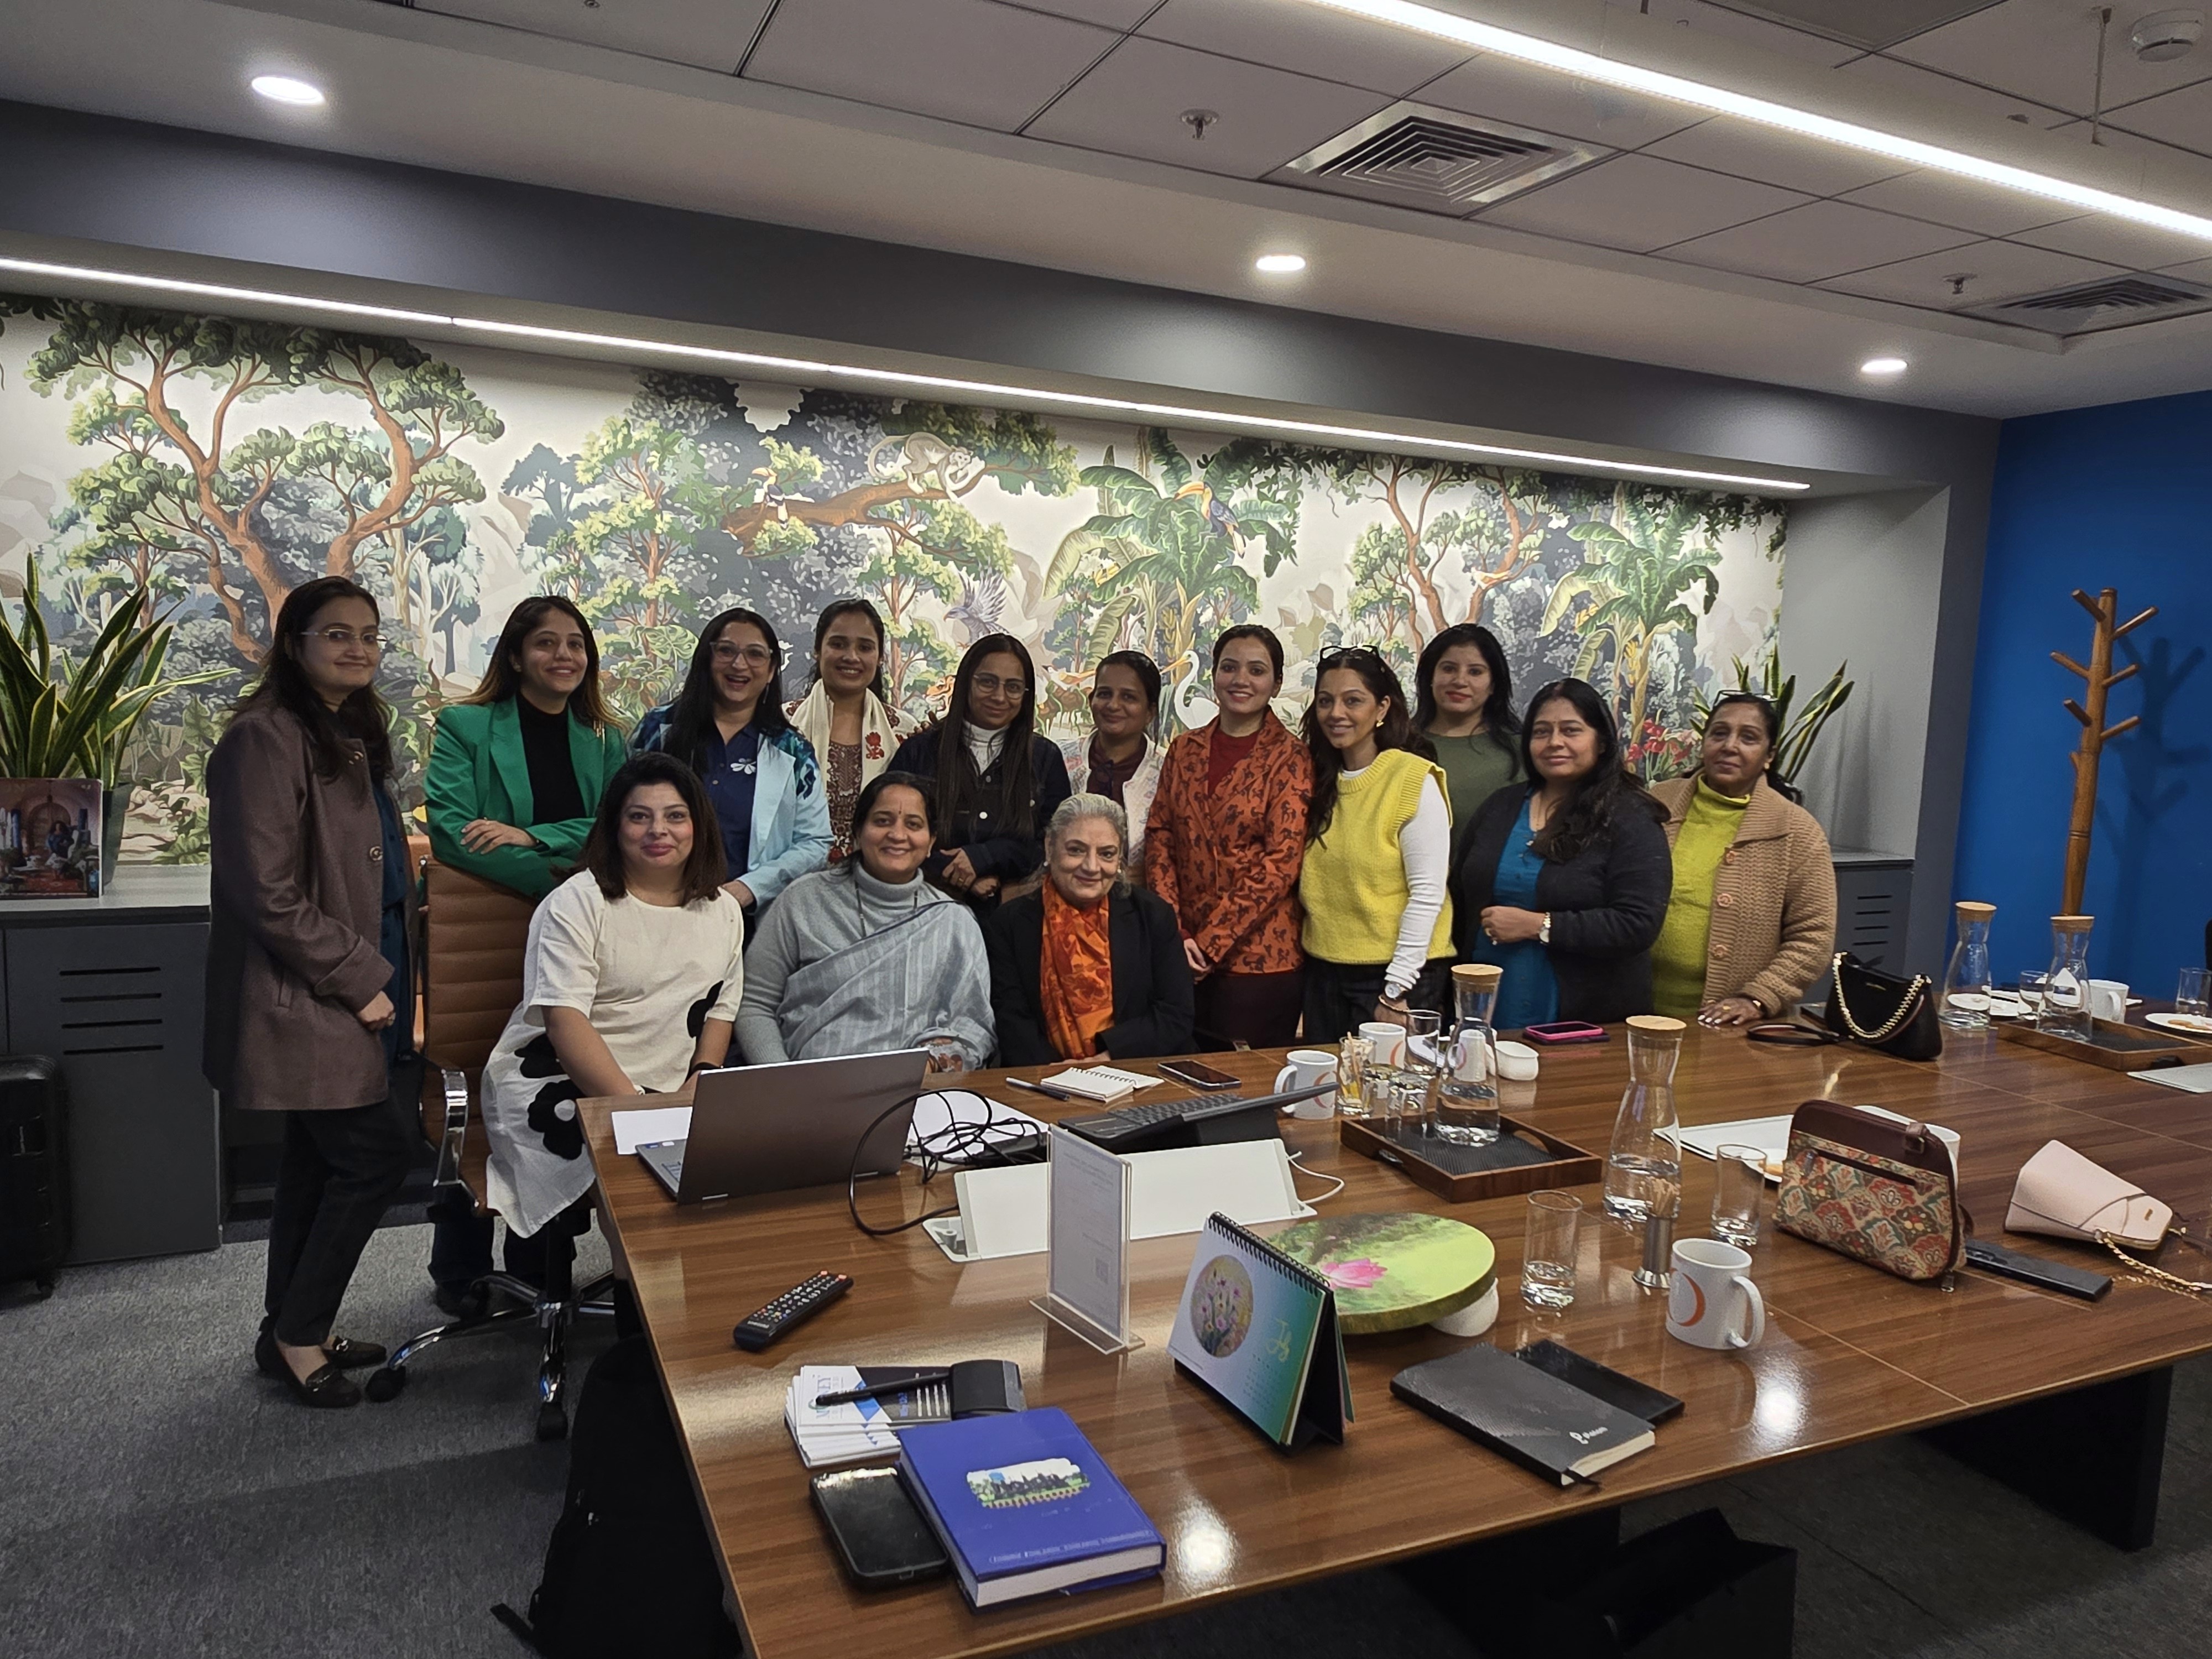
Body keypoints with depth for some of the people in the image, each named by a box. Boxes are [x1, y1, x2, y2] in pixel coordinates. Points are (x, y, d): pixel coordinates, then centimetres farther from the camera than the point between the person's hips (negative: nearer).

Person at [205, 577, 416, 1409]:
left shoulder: (352, 737, 14)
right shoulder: (266, 739, -16)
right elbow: (267, 893, -21)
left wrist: (385, 973, 14)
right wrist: (360, 980, -16)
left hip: (353, 992, 9)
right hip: (306, 999, -9)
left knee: (319, 1160, 15)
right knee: (379, 1152, -6)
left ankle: (291, 1330, 27)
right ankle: (296, 1335, 10)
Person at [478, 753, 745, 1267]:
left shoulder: (722, 910, 11)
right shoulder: (577, 903, -5)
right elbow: (566, 1022, -14)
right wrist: (635, 1109, -21)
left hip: (666, 1092, 5)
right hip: (554, 1084, -4)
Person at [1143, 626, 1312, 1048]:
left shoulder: (1291, 758, -5)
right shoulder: (1184, 750, 9)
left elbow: (1280, 862, -12)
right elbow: (1159, 839, 5)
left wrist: (1211, 942, -14)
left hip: (1258, 957, -4)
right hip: (1183, 955, 4)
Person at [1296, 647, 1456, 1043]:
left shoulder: (1415, 781, -12)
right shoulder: (1319, 779, 7)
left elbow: (1428, 894, -15)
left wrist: (1396, 989, -16)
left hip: (1398, 972, -6)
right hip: (1324, 971, 6)